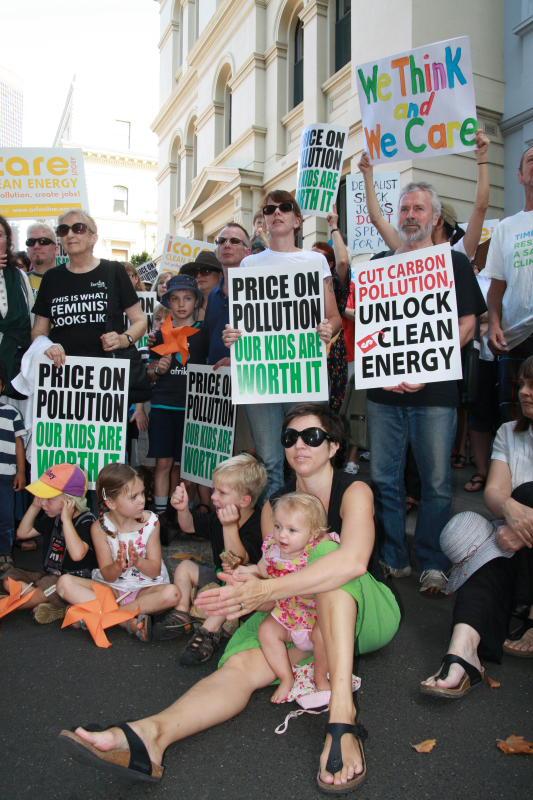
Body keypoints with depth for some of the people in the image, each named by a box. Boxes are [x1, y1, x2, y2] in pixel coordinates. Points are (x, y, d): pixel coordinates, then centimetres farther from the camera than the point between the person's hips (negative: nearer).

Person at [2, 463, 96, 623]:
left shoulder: (86, 521, -20)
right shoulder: (53, 517, 6)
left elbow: (77, 554, -37)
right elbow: (22, 533, 15)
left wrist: (66, 519, -32)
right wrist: (35, 506, 2)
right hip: (49, 575, 9)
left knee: (47, 585, -36)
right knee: (10, 575, -6)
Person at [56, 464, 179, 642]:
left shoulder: (150, 522, -9)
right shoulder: (100, 527, -10)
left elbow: (154, 571, -9)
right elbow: (108, 576, -9)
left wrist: (137, 561, -31)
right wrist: (119, 565, -33)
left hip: (145, 588, 0)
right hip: (112, 588, 1)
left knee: (172, 593, -32)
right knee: (65, 583, -22)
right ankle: (129, 621, -27)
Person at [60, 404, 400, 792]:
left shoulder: (354, 491, -15)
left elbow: (353, 561, -36)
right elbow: (275, 570, -4)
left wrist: (265, 590, -46)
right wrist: (249, 587, -30)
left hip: (366, 613, -4)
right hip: (301, 617, 4)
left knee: (325, 551, -36)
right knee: (242, 663, -28)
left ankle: (342, 714, -47)